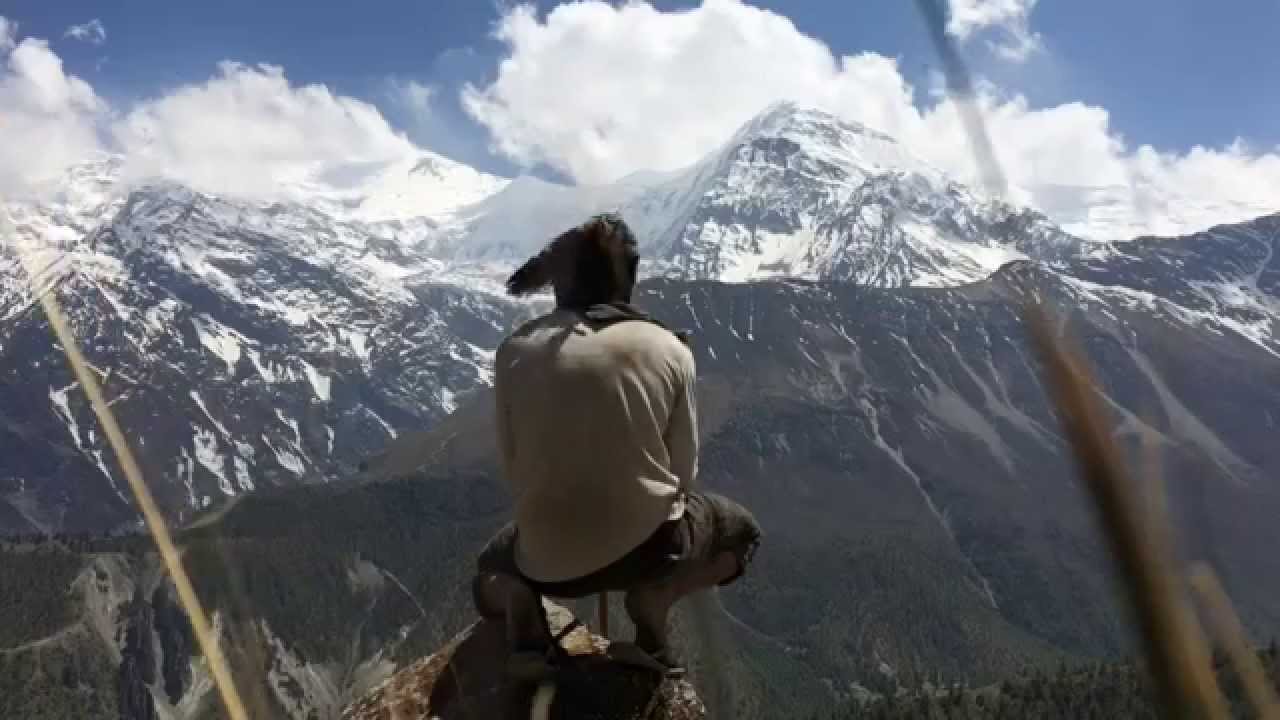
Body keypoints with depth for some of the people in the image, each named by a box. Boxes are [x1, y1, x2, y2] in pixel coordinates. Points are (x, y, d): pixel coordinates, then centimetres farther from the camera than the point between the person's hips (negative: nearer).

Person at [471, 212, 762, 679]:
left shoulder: (515, 351, -5)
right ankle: (655, 593, 2)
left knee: (490, 572, 37)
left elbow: (513, 471, 2)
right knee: (741, 530, 31)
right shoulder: (668, 349, -6)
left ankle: (519, 603, 0)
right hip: (649, 542, -1)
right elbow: (683, 470, 2)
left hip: (548, 560, 1)